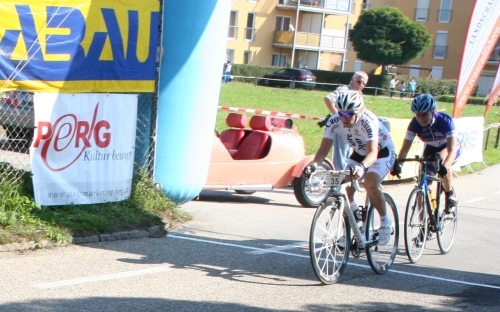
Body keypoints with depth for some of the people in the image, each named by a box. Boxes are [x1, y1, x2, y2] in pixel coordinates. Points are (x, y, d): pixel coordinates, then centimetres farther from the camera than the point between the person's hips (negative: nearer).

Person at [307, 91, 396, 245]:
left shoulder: (368, 121, -35)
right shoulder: (334, 121, -22)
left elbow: (373, 152, -45)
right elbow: (324, 149, -25)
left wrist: (362, 166, -65)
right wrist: (314, 164, -46)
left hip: (382, 152, -5)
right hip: (359, 153, 5)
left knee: (370, 184, -30)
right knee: (345, 188, -12)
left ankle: (385, 222, -8)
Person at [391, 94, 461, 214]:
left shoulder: (445, 120, -35)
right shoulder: (415, 124, -26)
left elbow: (451, 150, -42)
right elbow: (405, 147, -29)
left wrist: (444, 166, -60)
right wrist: (397, 164, -48)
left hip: (450, 147, -4)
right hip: (431, 149, 4)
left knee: (441, 161, -37)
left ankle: (450, 194, -13)